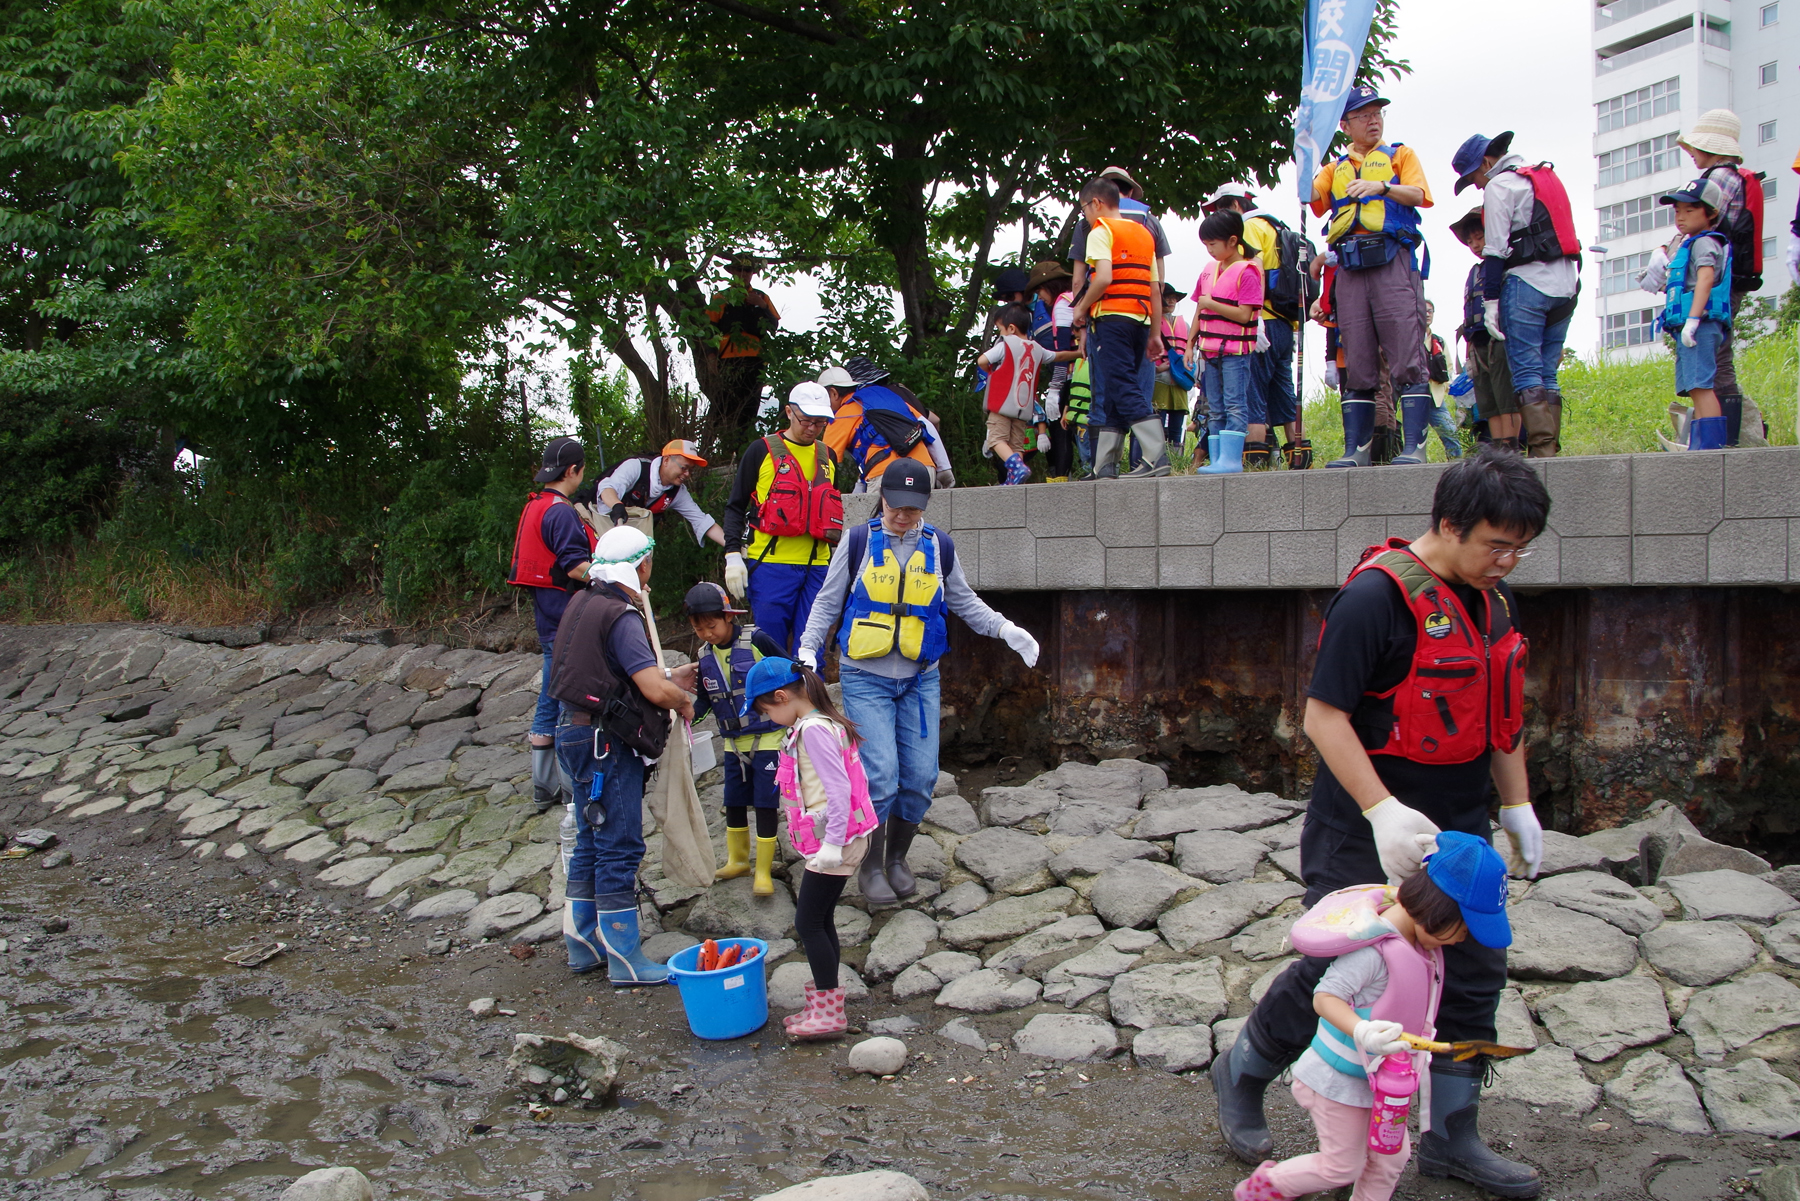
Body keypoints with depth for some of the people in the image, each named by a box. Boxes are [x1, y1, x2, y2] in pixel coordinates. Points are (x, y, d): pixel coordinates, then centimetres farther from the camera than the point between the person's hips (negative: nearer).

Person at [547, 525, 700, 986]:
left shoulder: (584, 603, 9)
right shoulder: (621, 616, -18)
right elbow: (655, 689, -24)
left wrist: (669, 677, 20)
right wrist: (683, 702, -3)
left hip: (577, 732, 9)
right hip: (606, 742, -9)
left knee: (591, 843, 18)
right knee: (620, 847, -2)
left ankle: (582, 943, 27)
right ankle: (624, 959, 5)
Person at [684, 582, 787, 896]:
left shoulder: (756, 641, -15)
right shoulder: (705, 656, 2)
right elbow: (705, 699, 9)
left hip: (767, 738, -5)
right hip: (734, 743, 6)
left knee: (764, 804, -2)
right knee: (733, 803, 14)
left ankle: (763, 872, 9)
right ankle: (737, 860, 34)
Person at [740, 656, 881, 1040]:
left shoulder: (812, 729, -17)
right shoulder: (826, 723, 13)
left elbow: (838, 788, -24)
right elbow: (853, 779, 18)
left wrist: (833, 843, -24)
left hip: (834, 840, -10)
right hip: (831, 839, 10)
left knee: (808, 923, -5)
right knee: (820, 921, 15)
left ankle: (829, 1012, 0)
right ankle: (824, 1006, 23)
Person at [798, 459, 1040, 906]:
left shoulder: (939, 546, 4)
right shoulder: (858, 541, -3)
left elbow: (964, 602, 15)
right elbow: (828, 602, 3)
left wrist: (1008, 630, 3)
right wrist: (808, 651, -8)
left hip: (920, 679, 3)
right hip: (865, 679, -3)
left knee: (920, 776, 2)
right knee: (880, 775, -12)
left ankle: (897, 857, 24)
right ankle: (870, 866, 7)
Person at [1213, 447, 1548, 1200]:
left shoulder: (1492, 599, 7)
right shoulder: (1379, 594, -20)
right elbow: (1323, 717, -22)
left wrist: (1518, 808, 18)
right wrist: (1383, 811, -28)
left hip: (1458, 830, 8)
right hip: (1367, 837, -8)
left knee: (1474, 974, 11)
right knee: (1336, 971, 1)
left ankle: (1451, 1138, 27)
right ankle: (1241, 1077, 26)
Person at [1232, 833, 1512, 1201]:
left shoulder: (1421, 942, -4)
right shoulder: (1374, 949, -32)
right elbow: (1325, 997, -31)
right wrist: (1361, 1031, -46)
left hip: (1378, 1078, 8)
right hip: (1339, 1079, -8)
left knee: (1392, 1156, 14)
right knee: (1342, 1167, 7)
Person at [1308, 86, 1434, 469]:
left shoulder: (1400, 155, 17)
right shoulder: (1336, 167, 24)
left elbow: (1418, 195, -1)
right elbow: (1310, 195, 6)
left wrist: (1381, 186, -18)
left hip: (1393, 261, -3)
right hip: (1349, 268, 3)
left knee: (1408, 359, -11)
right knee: (1356, 365, 1)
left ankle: (1414, 446, -14)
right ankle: (1356, 449, 1)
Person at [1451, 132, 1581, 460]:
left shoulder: (1500, 185, -2)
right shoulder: (1547, 177, 24)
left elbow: (1495, 250, -9)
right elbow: (1563, 236, 23)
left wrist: (1490, 300, -8)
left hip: (1527, 283, -8)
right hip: (1566, 284, 8)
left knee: (1526, 373, -7)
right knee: (1547, 374, 8)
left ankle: (1541, 449, -15)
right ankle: (1551, 449, 4)